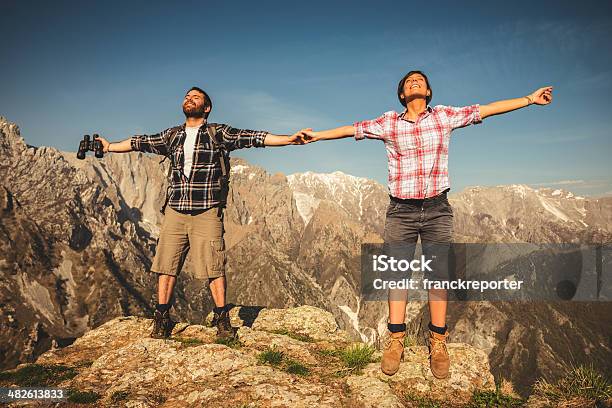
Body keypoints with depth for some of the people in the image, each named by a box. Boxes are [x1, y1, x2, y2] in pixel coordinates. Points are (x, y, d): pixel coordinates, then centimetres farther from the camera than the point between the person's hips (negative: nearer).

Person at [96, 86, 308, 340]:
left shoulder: (218, 133, 4)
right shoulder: (172, 135, 17)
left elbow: (252, 137, -5)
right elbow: (140, 143, 26)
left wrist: (289, 139, -14)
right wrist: (109, 147, 34)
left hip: (207, 212, -4)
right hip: (175, 211, 4)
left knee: (214, 266, -4)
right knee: (166, 264, 4)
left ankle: (222, 319, 9)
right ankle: (162, 319, 16)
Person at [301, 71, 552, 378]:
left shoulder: (444, 116, 8)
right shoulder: (388, 123, 7)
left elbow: (486, 109, 10)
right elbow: (352, 129, 12)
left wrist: (530, 99, 10)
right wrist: (318, 135, 14)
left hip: (437, 209, 1)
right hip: (401, 211, 0)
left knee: (438, 274, 4)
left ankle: (438, 342, 15)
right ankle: (395, 341, 12)